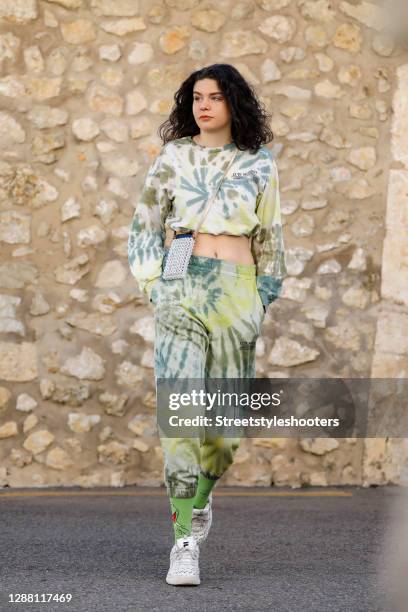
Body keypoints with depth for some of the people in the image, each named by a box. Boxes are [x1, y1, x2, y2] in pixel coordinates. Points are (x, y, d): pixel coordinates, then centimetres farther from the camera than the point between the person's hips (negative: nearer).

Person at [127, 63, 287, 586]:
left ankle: (201, 497, 35)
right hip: (182, 287, -1)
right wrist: (152, 283, 0)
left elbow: (269, 235, 14)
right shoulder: (172, 158, 8)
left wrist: (264, 297, 9)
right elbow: (146, 223, 10)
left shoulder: (258, 164, 10)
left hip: (238, 288, 2)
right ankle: (184, 543, -15)